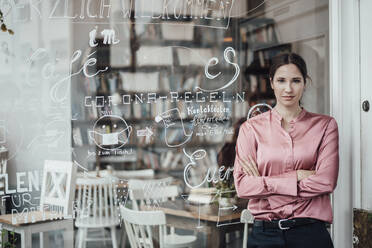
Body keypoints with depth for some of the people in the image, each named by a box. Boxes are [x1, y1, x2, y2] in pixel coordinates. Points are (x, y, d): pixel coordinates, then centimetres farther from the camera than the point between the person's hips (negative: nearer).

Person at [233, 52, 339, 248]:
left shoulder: (325, 125, 3)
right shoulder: (251, 127, 3)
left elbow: (326, 181, -9)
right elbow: (243, 186, -7)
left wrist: (265, 182, -9)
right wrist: (296, 177, -12)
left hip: (310, 232, 0)